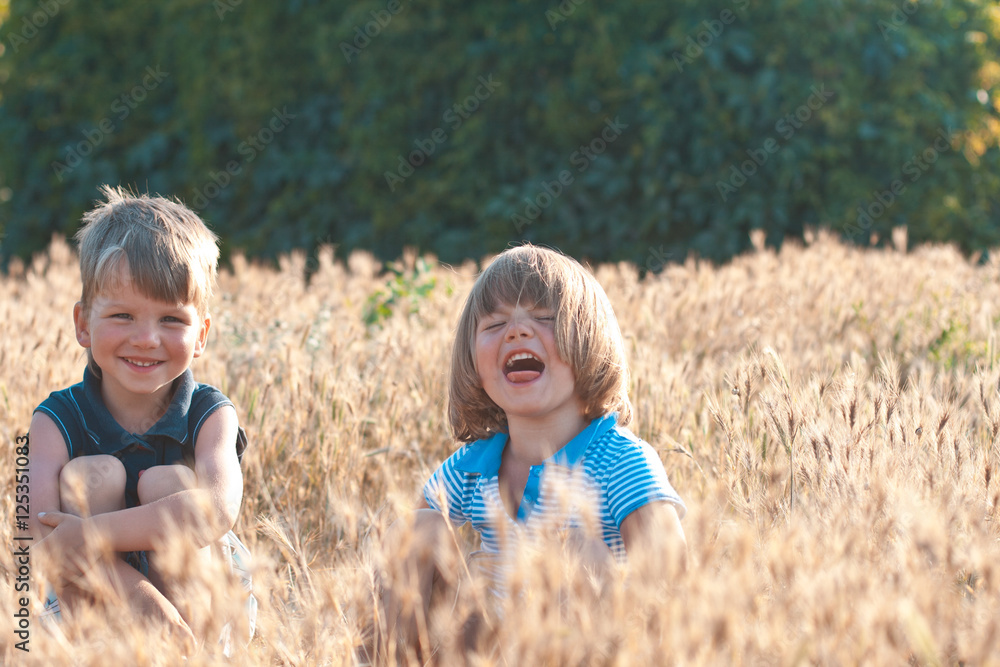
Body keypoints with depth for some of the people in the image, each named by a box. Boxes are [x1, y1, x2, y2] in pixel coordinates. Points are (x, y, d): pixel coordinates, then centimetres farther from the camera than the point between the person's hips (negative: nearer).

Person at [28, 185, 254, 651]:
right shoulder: (57, 420, -10)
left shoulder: (210, 415, -11)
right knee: (92, 474, -19)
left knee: (167, 482, -22)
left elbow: (219, 507, -33)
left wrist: (92, 534, -39)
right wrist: (139, 594, -43)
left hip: (207, 612, -1)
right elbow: (48, 531, -27)